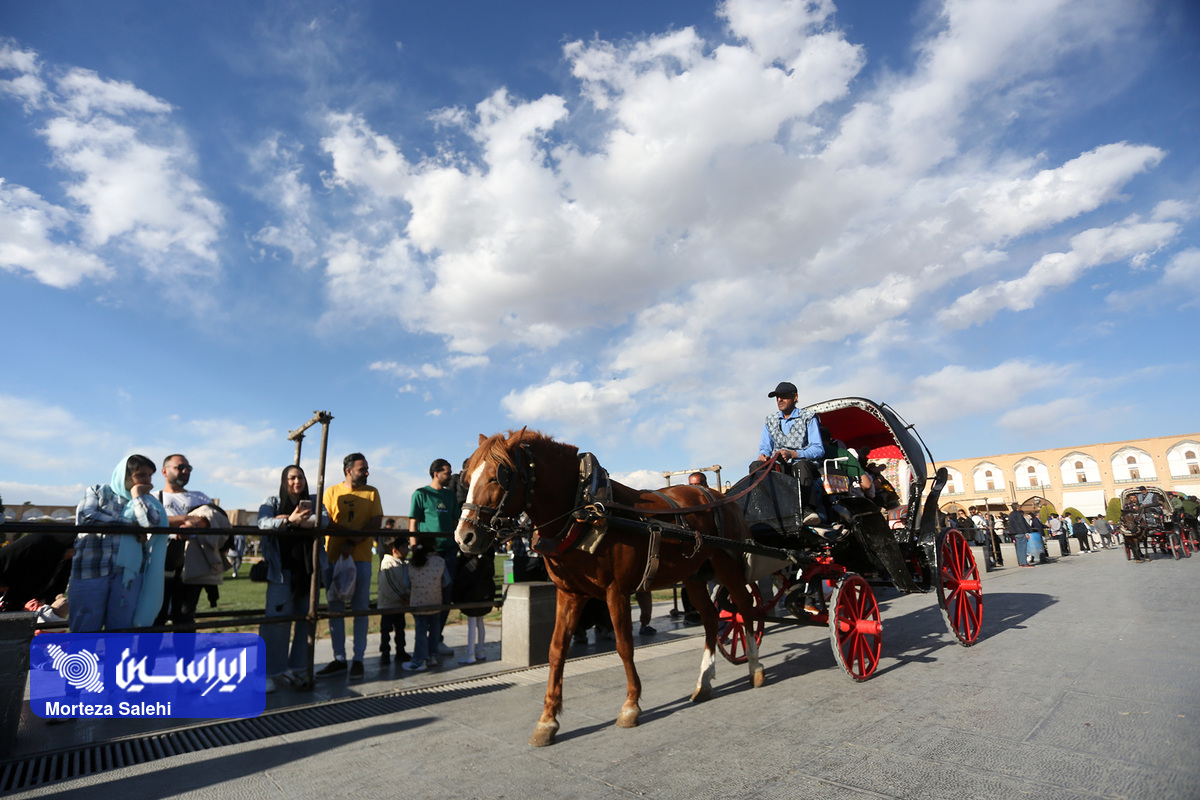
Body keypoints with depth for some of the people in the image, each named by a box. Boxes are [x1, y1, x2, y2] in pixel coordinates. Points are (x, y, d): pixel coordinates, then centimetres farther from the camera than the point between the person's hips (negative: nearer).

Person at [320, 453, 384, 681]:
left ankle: (358, 659, 12)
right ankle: (339, 659, 18)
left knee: (360, 610, 3)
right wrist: (355, 532, -19)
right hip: (333, 558, 1)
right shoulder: (332, 492, 6)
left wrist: (352, 543, -16)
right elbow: (326, 522, -5)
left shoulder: (371, 493, 5)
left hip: (361, 559, -1)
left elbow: (376, 523, -4)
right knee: (335, 610, 8)